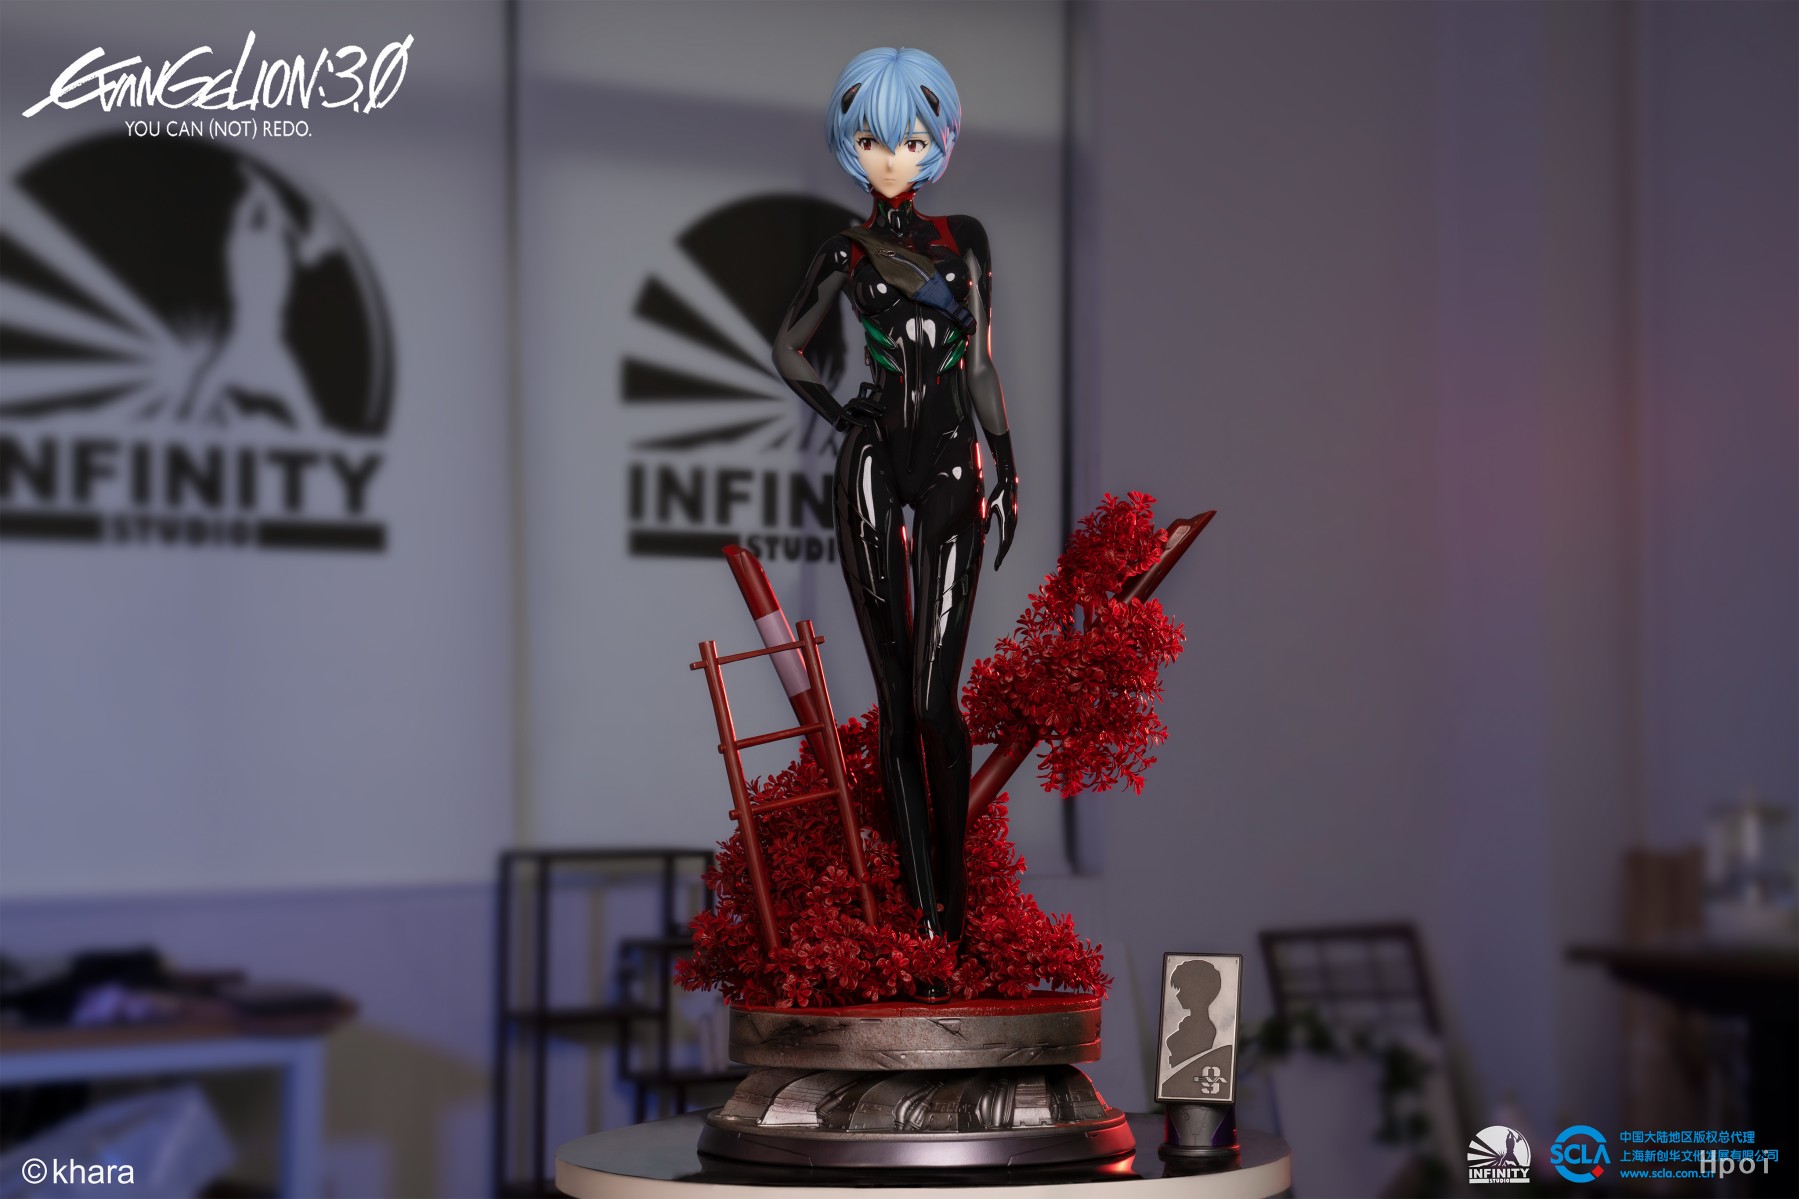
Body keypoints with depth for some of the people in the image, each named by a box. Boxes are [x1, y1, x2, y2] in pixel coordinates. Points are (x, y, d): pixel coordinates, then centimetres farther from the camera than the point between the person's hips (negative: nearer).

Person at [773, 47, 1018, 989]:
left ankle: (952, 893, 0)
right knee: (895, 700, 0)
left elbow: (982, 360, 12)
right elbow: (787, 349, 18)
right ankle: (921, 903, 5)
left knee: (933, 697, -8)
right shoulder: (846, 255, 6)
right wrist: (835, 416, 6)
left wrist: (1007, 468, 9)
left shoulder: (965, 240, 10)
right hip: (872, 469, 0)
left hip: (952, 464, 0)